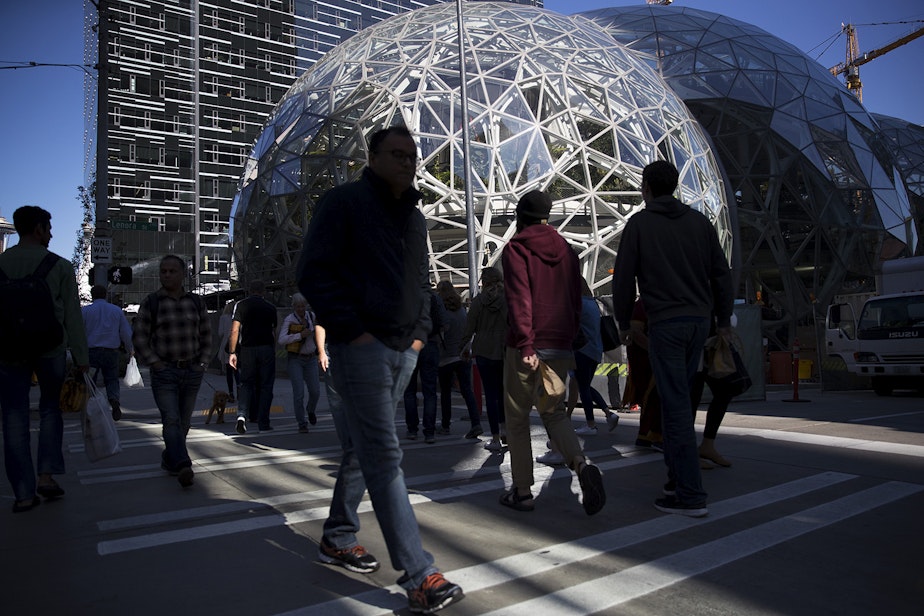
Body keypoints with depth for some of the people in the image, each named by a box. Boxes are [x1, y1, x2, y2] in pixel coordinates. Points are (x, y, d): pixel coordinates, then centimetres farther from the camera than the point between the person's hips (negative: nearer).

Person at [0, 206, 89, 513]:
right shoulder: (60, 266, -4)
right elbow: (72, 315, -5)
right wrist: (81, 357, -1)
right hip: (50, 348, -1)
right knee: (50, 409, 16)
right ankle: (46, 474, 7)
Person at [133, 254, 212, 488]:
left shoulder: (196, 302, 8)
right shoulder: (150, 303, -1)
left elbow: (206, 335, 15)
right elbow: (139, 338, 0)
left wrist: (203, 363, 6)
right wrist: (155, 364, -8)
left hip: (192, 372, 3)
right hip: (164, 372, -3)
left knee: (184, 421, 10)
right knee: (171, 420, -16)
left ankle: (169, 460, 28)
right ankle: (183, 466, -25)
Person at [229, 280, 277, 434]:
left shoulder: (241, 305, 2)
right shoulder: (270, 307, 7)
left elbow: (235, 331, -5)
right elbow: (274, 332, 9)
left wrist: (232, 352, -2)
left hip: (247, 349, 0)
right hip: (267, 349, 0)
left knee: (246, 383, 12)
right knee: (265, 386, 6)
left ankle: (242, 415, -10)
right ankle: (263, 423, 6)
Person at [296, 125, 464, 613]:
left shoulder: (414, 218, 18)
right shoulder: (343, 202, -3)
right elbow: (313, 274, -10)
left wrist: (420, 331, 10)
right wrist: (354, 331, -15)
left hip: (404, 350, 8)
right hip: (360, 347, -7)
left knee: (362, 447, 16)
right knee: (384, 456, -9)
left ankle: (337, 539, 33)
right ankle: (419, 575, -7)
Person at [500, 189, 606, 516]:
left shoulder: (516, 248, -4)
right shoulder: (566, 250, 13)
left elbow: (519, 299, -15)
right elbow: (576, 302, 13)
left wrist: (525, 345, -19)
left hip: (525, 347, -5)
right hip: (560, 347, 5)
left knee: (517, 418, 7)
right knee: (553, 412, 15)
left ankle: (522, 491, 12)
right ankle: (582, 465, -9)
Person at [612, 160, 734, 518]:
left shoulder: (639, 224, -1)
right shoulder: (699, 221, 12)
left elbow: (623, 277, -3)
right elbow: (721, 273, 11)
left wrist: (623, 322, 9)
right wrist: (723, 319, 18)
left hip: (664, 323, -6)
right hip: (699, 321, 6)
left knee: (676, 405, -5)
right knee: (676, 399, 15)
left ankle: (691, 495, -3)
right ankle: (677, 480, 21)